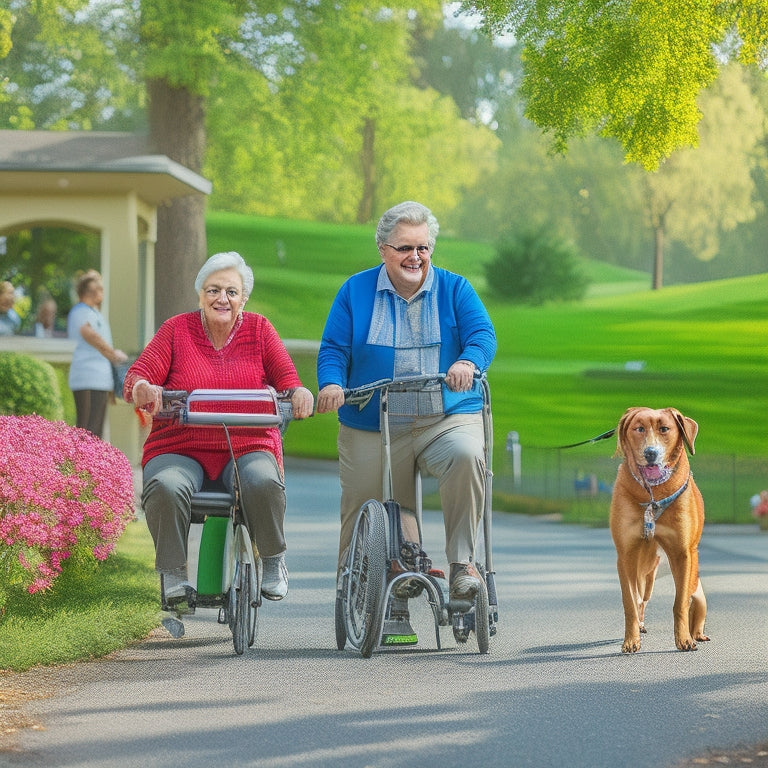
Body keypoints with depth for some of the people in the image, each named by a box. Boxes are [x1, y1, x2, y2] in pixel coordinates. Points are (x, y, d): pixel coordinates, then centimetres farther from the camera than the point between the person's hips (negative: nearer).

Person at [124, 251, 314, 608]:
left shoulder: (258, 329, 11)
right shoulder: (176, 330, 8)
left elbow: (285, 377, 1)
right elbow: (137, 375, -2)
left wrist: (298, 392, -23)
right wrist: (141, 387, -27)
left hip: (248, 448, 0)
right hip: (179, 448, 0)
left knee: (264, 482, -33)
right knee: (165, 487, -34)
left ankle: (273, 561, -7)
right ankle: (172, 574, -16)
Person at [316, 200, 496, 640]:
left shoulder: (454, 290, 9)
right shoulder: (356, 292, 10)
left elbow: (483, 334, -5)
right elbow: (333, 349, 4)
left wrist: (468, 361, -28)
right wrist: (331, 383, -18)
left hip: (448, 418, -1)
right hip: (374, 430, 1)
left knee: (467, 455, -33)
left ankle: (462, 561, -23)